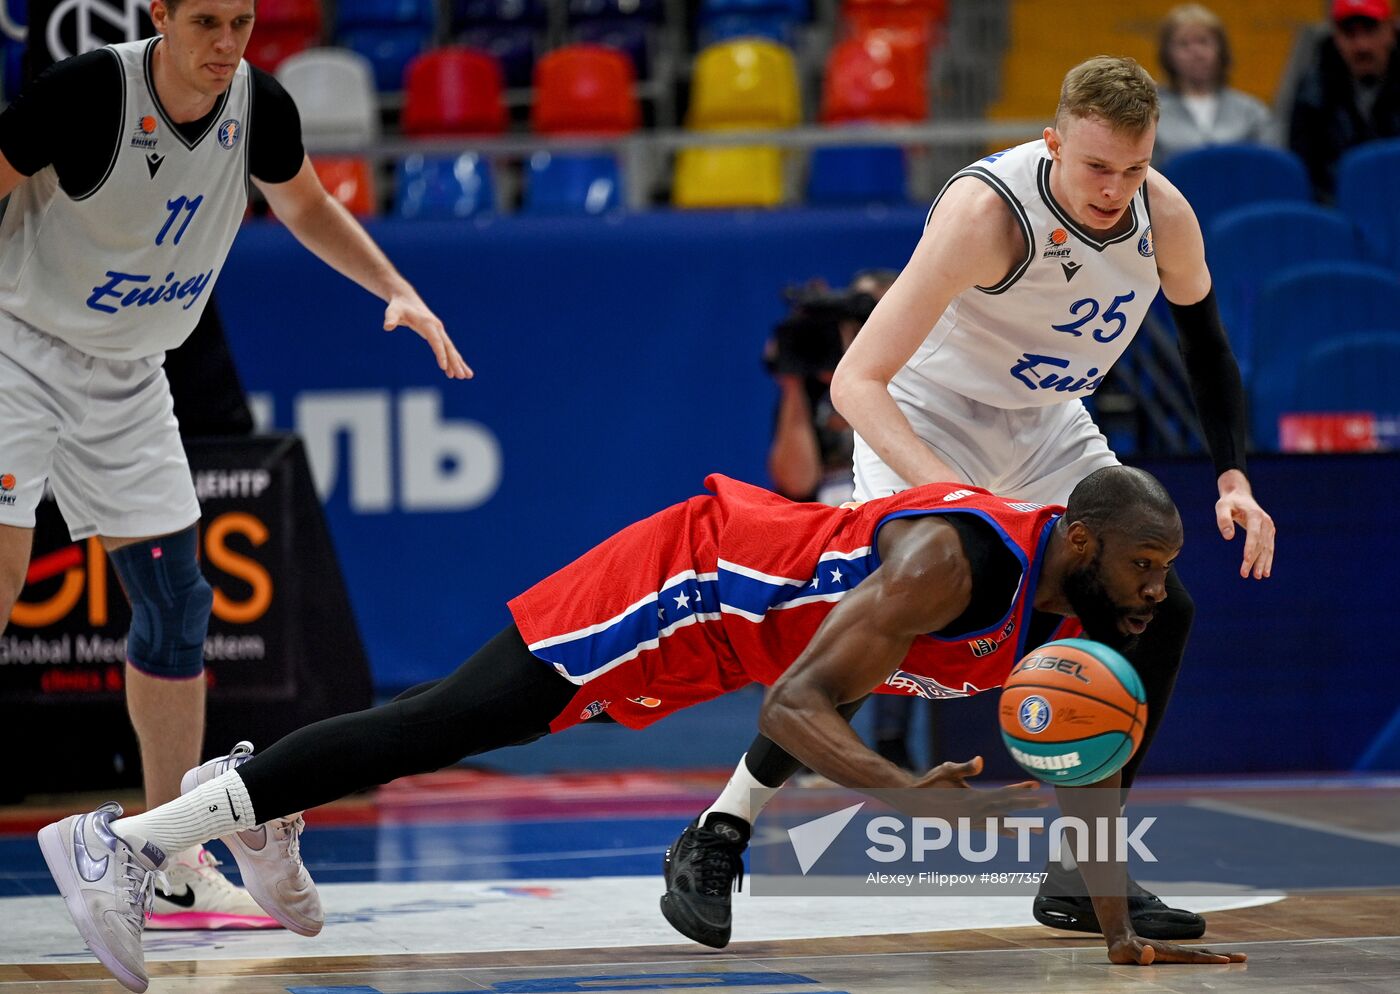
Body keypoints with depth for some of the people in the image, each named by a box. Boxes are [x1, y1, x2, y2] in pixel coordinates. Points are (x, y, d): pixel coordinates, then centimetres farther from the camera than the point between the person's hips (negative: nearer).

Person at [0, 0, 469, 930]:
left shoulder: (259, 104, -6)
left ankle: (172, 870, 13)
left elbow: (308, 206, 14)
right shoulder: (90, 89, -24)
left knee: (175, 603, 4)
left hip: (128, 380, 6)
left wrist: (398, 290, 3)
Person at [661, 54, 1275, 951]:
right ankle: (714, 842, -11)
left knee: (1159, 612, -3)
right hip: (925, 423, -6)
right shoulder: (987, 211, -34)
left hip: (1047, 430, 7)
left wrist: (1234, 479, -7)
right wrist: (951, 491, -49)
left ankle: (1078, 876, 8)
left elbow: (1207, 347, 6)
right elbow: (855, 381, -36)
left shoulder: (1165, 215, -16)